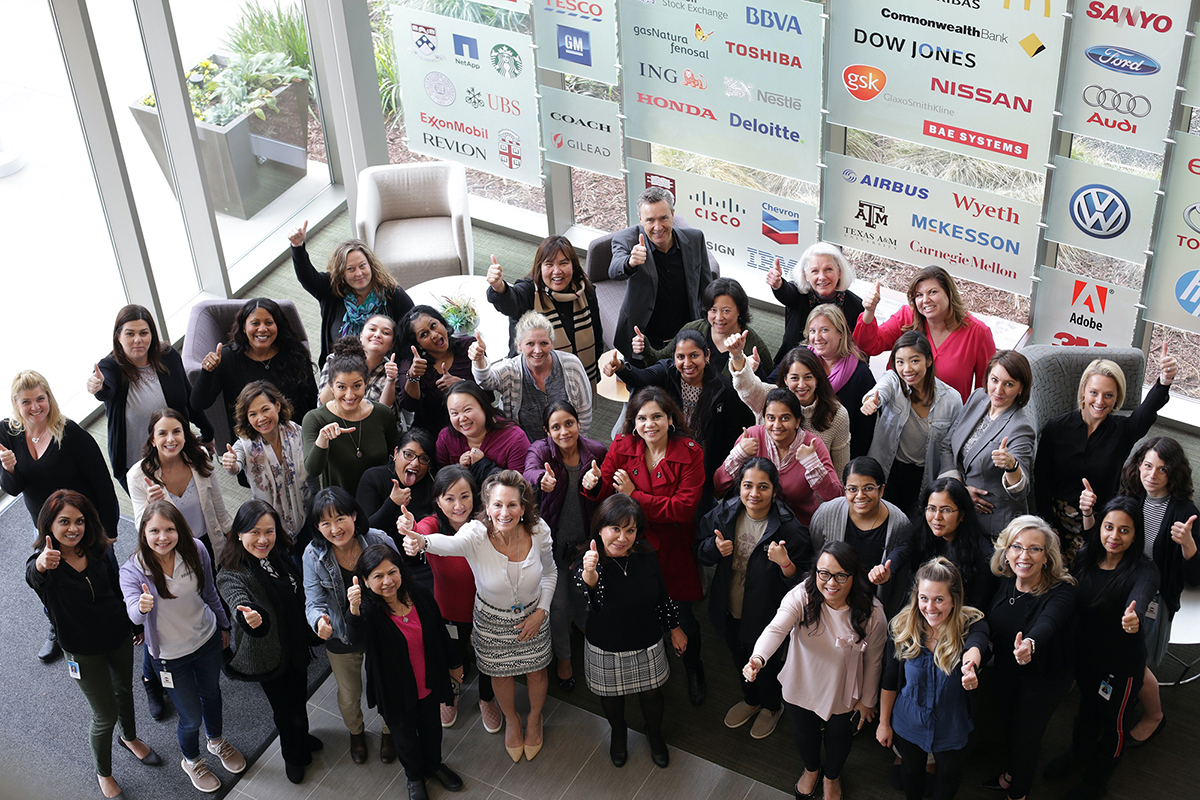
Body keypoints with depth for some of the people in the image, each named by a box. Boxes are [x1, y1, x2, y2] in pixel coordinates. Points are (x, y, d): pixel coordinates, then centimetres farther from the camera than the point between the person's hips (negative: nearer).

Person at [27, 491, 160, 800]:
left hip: (119, 636, 4)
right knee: (105, 714, 7)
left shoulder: (97, 551, -12)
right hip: (84, 650, -4)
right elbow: (32, 576, -52)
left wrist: (136, 624, 13)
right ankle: (102, 772, 35)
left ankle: (130, 737, 59)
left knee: (124, 690, 28)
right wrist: (40, 566, -76)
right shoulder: (44, 563, -26)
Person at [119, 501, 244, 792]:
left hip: (208, 639, 3)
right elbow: (133, 615, -40)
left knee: (212, 694, 28)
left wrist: (224, 625, 11)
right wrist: (142, 607, -63)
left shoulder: (195, 552, -19)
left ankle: (216, 741, 59)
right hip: (171, 656, -3)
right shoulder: (133, 570, -26)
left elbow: (209, 593, -2)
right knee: (191, 716, 11)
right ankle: (191, 760, 45)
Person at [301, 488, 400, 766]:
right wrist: (319, 620, -43)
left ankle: (388, 732, 55)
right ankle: (356, 733, 58)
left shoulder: (380, 541, -24)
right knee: (349, 696, 24)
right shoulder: (314, 554, -22)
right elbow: (314, 601, -21)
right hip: (341, 638, 1)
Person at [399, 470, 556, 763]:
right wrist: (421, 541, -81)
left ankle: (534, 718, 57)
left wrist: (541, 611, -11)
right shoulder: (477, 535, -34)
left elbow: (549, 572, -4)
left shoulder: (538, 531, -25)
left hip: (533, 616, 1)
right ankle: (511, 720, 56)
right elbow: (450, 543, -59)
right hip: (492, 620, -1)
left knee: (536, 671, 22)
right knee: (501, 673, 22)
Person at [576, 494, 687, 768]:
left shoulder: (646, 557, -17)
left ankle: (655, 735, 54)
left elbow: (662, 595, 0)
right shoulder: (587, 564, -28)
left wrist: (674, 629, 10)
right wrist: (589, 575, -70)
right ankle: (618, 734, 56)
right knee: (611, 697, 24)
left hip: (647, 645, 2)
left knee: (651, 694, 22)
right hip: (605, 650, -2)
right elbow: (594, 601, -49)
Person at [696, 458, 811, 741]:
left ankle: (771, 706, 53)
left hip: (766, 614, -4)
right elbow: (699, 551, 1)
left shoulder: (789, 527, -27)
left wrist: (785, 563, -43)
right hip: (730, 610, 4)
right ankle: (751, 699, 59)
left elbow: (804, 579, -23)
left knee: (767, 663, 22)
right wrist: (715, 547, -21)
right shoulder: (724, 514, -13)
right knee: (740, 659, 29)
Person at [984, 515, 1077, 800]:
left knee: (1026, 734, 10)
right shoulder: (1005, 582, -15)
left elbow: (1047, 623, -55)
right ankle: (1010, 774, 55)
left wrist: (1030, 644, -74)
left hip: (1045, 678, -5)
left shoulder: (1061, 592, -33)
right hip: (1005, 670, 5)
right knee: (1007, 723, 25)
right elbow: (987, 622, 3)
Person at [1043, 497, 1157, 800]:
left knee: (1113, 721, 18)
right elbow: (1075, 606, 0)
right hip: (1086, 655, 4)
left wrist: (1134, 618, -70)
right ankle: (1078, 755, 58)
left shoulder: (1143, 570, -28)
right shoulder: (1085, 558, -12)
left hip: (1122, 664, -4)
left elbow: (1140, 598, -50)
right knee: (1087, 709, 29)